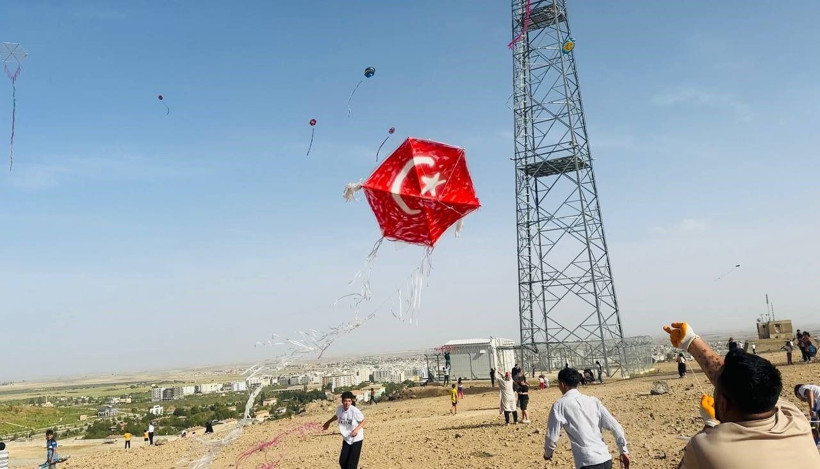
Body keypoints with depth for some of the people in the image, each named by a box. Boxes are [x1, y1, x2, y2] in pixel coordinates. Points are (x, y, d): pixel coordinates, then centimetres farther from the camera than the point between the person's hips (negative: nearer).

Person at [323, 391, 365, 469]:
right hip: (346, 439, 5)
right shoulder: (339, 409, -9)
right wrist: (328, 422, 26)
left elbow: (363, 421, -11)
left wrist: (357, 429, -27)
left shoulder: (355, 411, -24)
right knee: (342, 461, 5)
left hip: (356, 439, -5)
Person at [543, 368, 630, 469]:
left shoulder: (560, 405, -3)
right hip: (606, 460, 6)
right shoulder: (593, 400, 11)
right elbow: (615, 427, 8)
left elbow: (551, 437, -2)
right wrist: (624, 451, 17)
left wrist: (548, 453, 18)